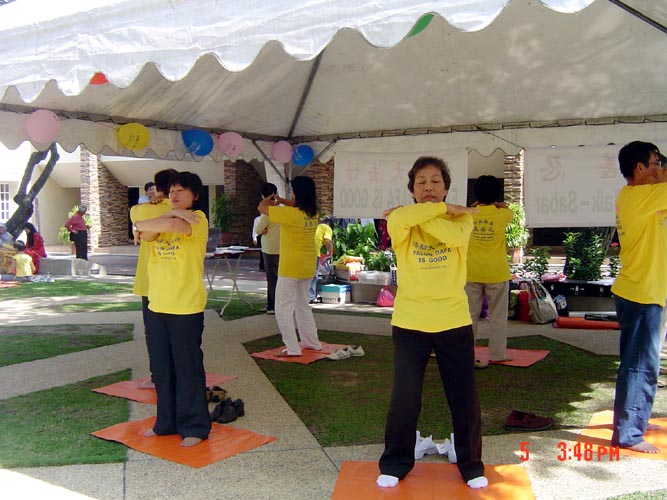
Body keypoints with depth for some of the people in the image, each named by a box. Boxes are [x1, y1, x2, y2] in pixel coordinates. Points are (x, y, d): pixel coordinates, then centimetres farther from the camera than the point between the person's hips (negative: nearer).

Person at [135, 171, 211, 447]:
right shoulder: (168, 219, 16)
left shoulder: (197, 218, -4)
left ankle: (194, 427, 14)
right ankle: (167, 422, 28)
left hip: (186, 308, -7)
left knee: (188, 368, 1)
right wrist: (170, 214, -15)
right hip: (157, 306, 7)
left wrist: (150, 224, -5)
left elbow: (174, 226, -24)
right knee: (161, 368, 14)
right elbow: (145, 233, -4)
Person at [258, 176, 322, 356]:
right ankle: (312, 342, 27)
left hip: (290, 269, -7)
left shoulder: (291, 214, -20)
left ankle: (292, 349, 0)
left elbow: (262, 207, -10)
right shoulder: (313, 213, 1)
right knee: (303, 306, 21)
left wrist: (270, 200, 9)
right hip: (307, 268, 8)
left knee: (283, 310, 1)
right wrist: (282, 201, 15)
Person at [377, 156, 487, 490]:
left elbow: (453, 235, -23)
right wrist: (443, 209, -17)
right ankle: (396, 463, 29)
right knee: (404, 398, 10)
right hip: (409, 323, 0)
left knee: (465, 399, 9)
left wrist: (419, 216, -16)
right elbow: (399, 220, -26)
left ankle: (471, 464, 30)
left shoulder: (461, 218, 2)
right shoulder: (400, 222, 1)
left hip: (454, 323, 1)